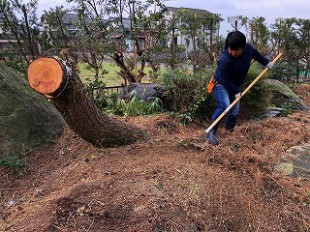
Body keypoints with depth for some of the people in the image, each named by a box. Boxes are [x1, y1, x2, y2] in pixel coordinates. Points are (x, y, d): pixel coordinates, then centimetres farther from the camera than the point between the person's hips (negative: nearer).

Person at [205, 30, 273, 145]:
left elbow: (256, 54, 12)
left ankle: (230, 131, 32)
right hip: (221, 85, -7)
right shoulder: (225, 60, -35)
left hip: (234, 86, 7)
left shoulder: (248, 48, -14)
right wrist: (236, 91, -23)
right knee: (224, 107, -27)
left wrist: (267, 63, 20)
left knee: (235, 111, 9)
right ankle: (211, 133, -20)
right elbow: (224, 80, -28)